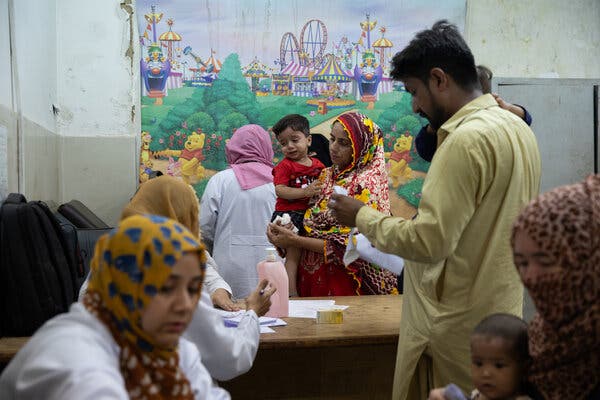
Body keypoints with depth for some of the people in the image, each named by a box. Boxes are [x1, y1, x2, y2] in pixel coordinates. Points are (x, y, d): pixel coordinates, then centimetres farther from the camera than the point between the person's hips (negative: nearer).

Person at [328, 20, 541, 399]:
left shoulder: (467, 139, -21)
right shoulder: (518, 128, 9)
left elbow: (429, 241, -24)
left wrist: (362, 217, -10)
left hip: (457, 325, -9)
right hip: (499, 314, 9)